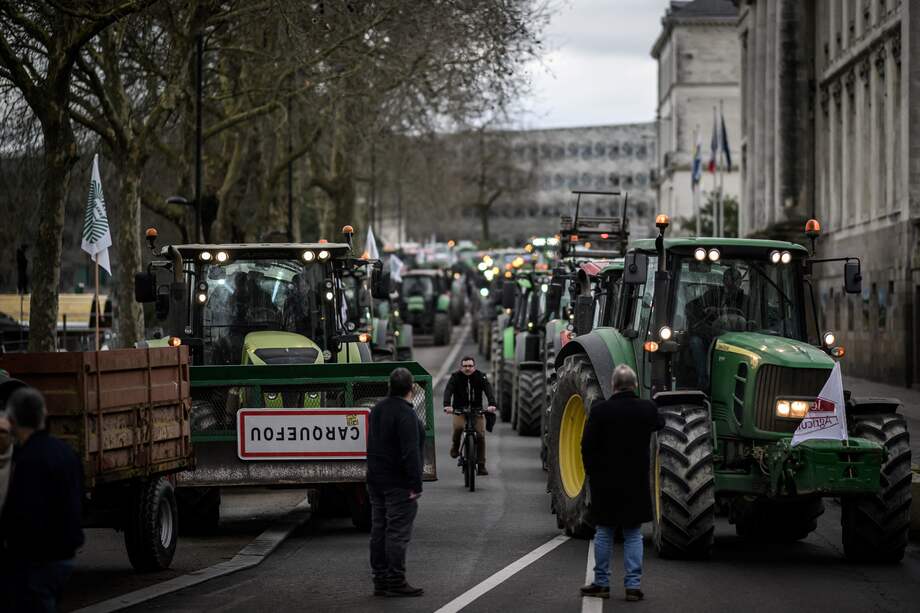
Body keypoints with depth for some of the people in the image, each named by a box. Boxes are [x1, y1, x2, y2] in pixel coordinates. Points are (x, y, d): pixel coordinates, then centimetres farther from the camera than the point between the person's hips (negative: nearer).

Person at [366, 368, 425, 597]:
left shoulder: (377, 410, 11)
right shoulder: (405, 414, -18)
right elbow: (410, 453, -22)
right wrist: (415, 484, -20)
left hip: (376, 481, 9)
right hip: (398, 484, -9)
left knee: (379, 530, 10)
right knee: (397, 531, -6)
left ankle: (380, 580, 14)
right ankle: (395, 581, -6)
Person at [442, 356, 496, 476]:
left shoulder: (481, 376, -5)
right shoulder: (456, 377, -7)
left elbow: (489, 390, -19)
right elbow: (448, 391, -21)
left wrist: (492, 404, -39)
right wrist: (447, 405, -41)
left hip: (477, 409, 1)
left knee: (481, 435, -10)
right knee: (458, 427, -30)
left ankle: (481, 466, -3)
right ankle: (455, 448, -1)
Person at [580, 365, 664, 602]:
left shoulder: (600, 410, -11)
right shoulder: (647, 408, -6)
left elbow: (587, 445, -9)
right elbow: (659, 424, 18)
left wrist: (591, 472, 4)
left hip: (605, 481, -1)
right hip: (636, 483, 1)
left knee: (604, 532, 10)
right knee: (633, 534, 7)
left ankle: (601, 583, 13)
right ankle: (633, 584, 2)